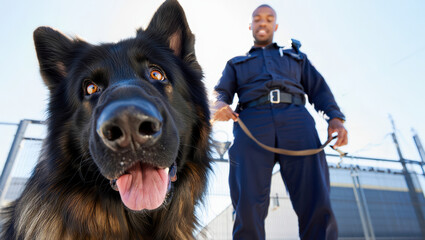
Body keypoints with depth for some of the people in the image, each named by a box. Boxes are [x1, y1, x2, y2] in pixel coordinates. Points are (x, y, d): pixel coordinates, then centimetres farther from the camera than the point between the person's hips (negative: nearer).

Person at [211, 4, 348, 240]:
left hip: (295, 120, 1)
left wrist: (335, 118, -1)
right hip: (252, 124, 0)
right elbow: (222, 93, 14)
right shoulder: (236, 64, 31)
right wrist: (220, 106, -12)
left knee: (316, 204, -15)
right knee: (248, 207, -16)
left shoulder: (296, 56, 33)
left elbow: (319, 88, 20)